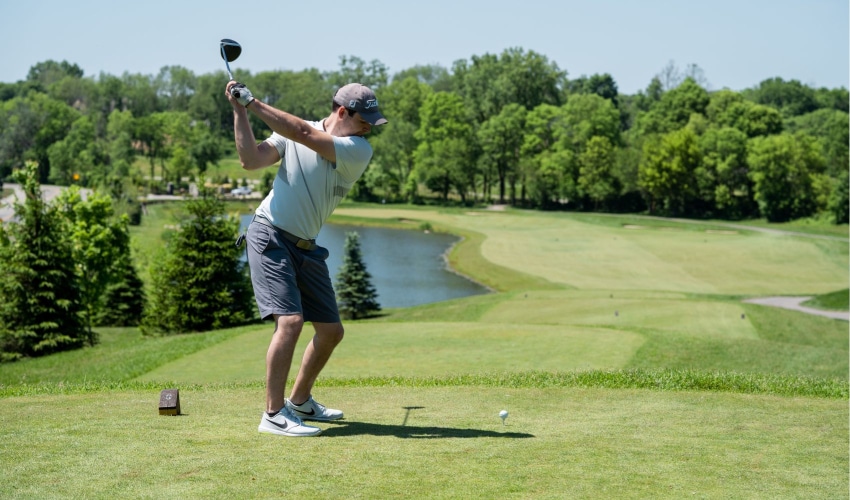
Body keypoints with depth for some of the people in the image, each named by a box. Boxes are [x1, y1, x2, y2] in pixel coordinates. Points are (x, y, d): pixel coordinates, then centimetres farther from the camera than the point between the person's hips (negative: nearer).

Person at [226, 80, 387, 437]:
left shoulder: (359, 150, -6)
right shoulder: (291, 132, -3)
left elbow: (304, 134, -18)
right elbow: (251, 160, -11)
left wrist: (252, 103, -18)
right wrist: (239, 111, -15)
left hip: (306, 247, 5)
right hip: (270, 236, -5)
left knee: (331, 330, 10)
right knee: (290, 320, -21)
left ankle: (300, 401, 31)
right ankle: (274, 414, -14)